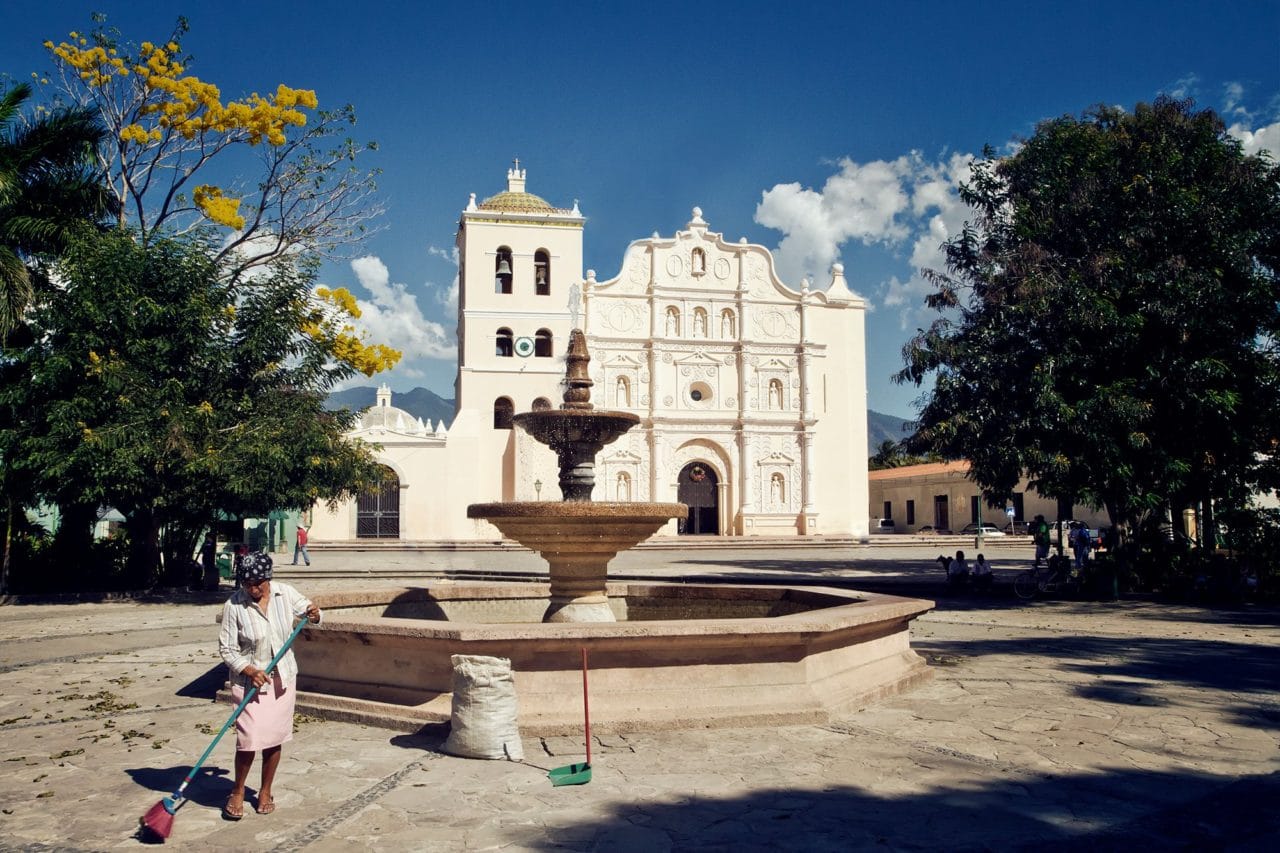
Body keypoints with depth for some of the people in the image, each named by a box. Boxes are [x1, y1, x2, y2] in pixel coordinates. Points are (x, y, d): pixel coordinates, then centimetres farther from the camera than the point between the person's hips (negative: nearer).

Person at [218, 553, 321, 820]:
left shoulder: (285, 593, -6)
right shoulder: (234, 606, -15)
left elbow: (307, 608, 10)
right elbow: (227, 649, -10)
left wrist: (314, 615, -14)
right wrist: (249, 670, -23)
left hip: (283, 678, 3)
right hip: (249, 681, -3)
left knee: (274, 738, 10)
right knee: (248, 740, -7)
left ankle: (265, 792, 29)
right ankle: (238, 792, 18)